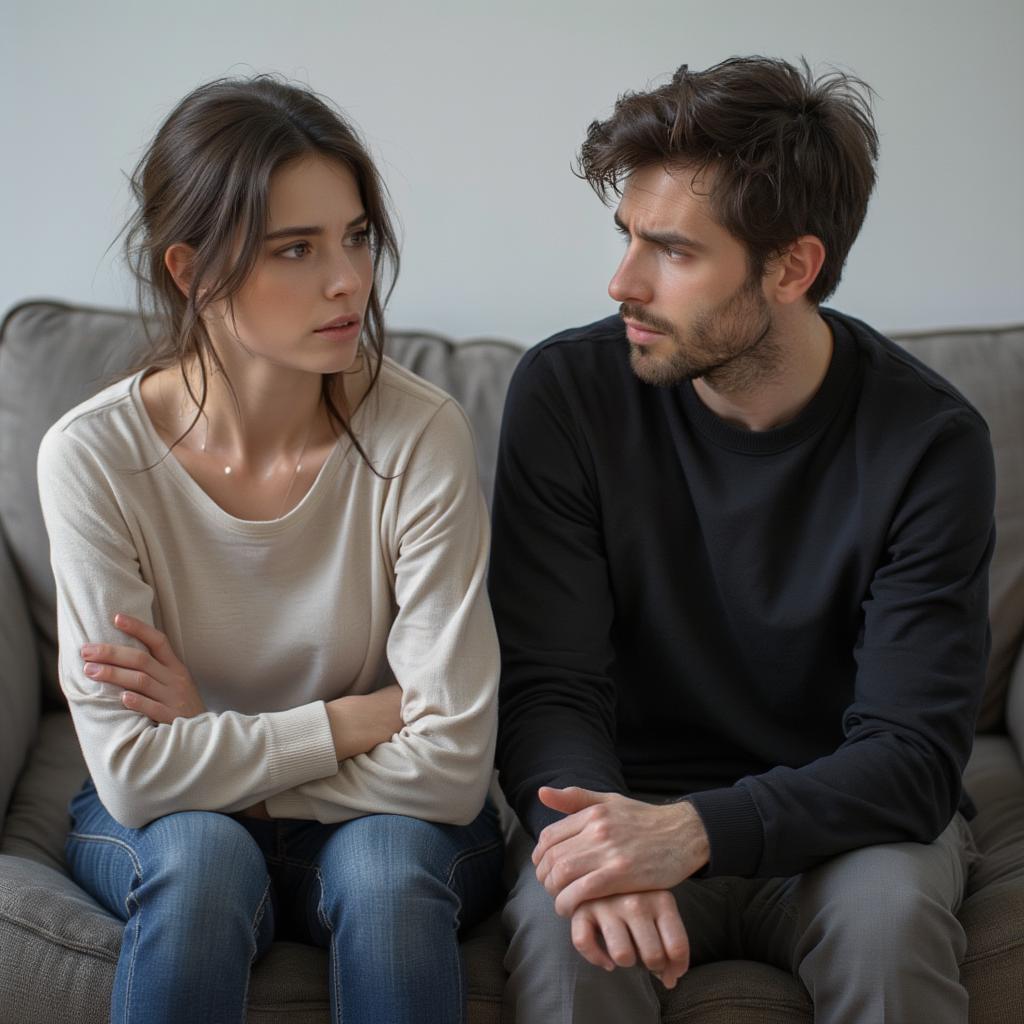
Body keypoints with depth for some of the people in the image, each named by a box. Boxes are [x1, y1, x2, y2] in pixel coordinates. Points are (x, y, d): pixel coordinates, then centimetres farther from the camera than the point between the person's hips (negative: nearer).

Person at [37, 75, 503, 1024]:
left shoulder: (418, 434, -19)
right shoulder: (92, 455, -17)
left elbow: (450, 765, -20)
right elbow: (133, 773, -18)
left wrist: (214, 746, -16)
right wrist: (365, 718, -18)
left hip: (384, 821, 0)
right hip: (164, 833, 1)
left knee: (385, 864, -32)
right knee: (200, 858, -31)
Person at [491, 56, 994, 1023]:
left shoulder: (928, 442, -14)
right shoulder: (566, 392, -10)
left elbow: (912, 754, -18)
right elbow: (548, 687, -12)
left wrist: (692, 831, -35)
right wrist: (607, 838, -34)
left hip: (839, 819, 0)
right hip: (630, 798, 0)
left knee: (888, 911, -32)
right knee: (561, 921, -31)